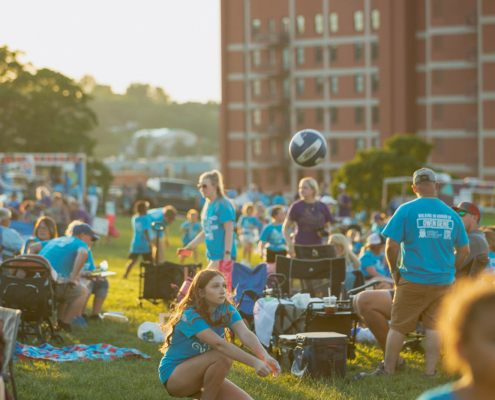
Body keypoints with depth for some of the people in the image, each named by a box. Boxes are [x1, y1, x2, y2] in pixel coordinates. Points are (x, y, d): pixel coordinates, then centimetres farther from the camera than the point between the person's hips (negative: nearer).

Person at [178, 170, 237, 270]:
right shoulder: (208, 206, 15)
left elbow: (229, 232, -17)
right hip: (213, 255, 9)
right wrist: (189, 247, 18)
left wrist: (227, 255, -22)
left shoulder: (223, 205, -12)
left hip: (223, 256, -9)